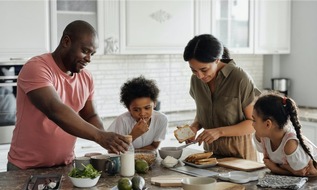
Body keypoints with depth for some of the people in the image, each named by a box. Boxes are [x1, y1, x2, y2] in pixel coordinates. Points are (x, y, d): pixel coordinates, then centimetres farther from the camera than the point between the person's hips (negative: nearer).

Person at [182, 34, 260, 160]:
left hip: (238, 153, -4)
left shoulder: (240, 79, -19)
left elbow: (254, 122, -14)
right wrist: (194, 127, -9)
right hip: (210, 151, 5)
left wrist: (220, 131, -24)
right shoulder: (196, 80, -3)